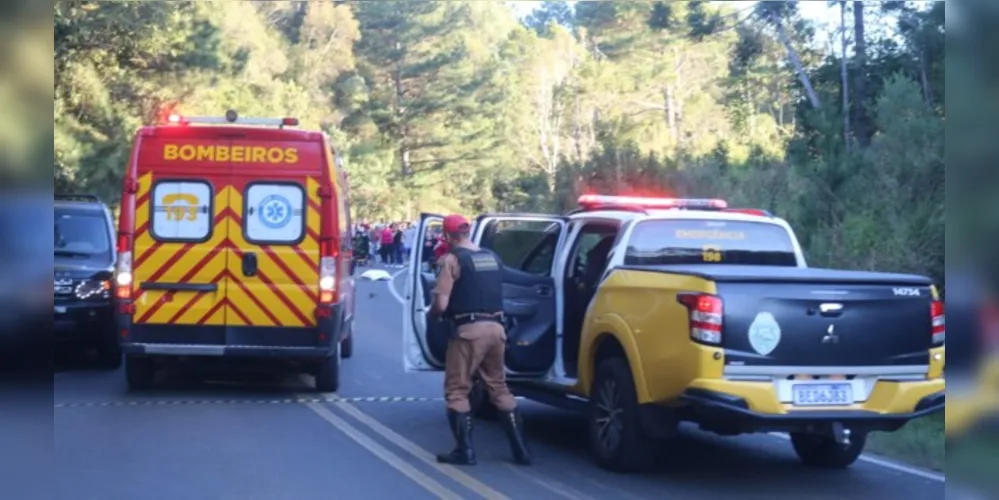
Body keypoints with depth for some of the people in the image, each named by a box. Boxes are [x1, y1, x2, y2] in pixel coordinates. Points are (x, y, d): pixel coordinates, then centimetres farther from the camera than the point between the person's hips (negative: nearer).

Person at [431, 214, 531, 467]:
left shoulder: (452, 259, -6)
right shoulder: (493, 258, 14)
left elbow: (441, 304, -12)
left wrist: (435, 310, 12)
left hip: (469, 329, -6)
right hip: (496, 327, 6)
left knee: (456, 390, 5)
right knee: (499, 388, 16)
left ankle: (465, 451, 1)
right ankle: (520, 449, 14)